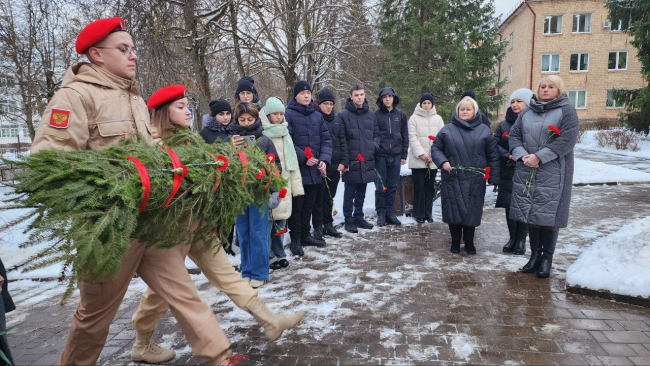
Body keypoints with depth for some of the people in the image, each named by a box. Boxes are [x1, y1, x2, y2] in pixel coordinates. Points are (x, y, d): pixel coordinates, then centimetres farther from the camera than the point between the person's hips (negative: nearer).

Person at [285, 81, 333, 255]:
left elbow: (326, 140, 9)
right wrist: (304, 158, -18)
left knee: (309, 205, 15)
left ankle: (305, 235, 28)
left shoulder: (318, 115, 12)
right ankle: (295, 239, 14)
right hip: (297, 169, -5)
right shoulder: (289, 114, -6)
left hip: (315, 170, 5)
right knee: (296, 205, 2)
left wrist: (324, 160, -6)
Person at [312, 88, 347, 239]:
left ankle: (328, 224, 24)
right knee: (319, 197, 2)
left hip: (335, 166, 5)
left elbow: (343, 142, 12)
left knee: (330, 197, 13)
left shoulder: (337, 120, 13)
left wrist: (343, 161, 1)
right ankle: (318, 226, 12)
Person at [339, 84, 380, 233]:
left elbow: (376, 134, 18)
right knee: (350, 193, 4)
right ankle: (349, 220, 14)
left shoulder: (371, 115, 10)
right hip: (351, 161, -5)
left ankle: (359, 217, 27)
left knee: (361, 193, 15)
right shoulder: (343, 115, -5)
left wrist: (374, 145, -3)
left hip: (367, 161, 5)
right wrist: (344, 159, -13)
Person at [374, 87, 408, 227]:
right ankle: (381, 214, 9)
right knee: (380, 187, 1)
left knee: (392, 187, 7)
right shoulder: (376, 115, 1)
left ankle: (390, 213, 16)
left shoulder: (401, 115, 9)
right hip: (380, 156, -2)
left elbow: (405, 136, 10)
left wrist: (404, 155, 6)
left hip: (396, 156, 2)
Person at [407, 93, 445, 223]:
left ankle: (428, 214, 18)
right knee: (419, 187, 0)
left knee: (430, 187, 9)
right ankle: (419, 214, 8)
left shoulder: (438, 119, 10)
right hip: (418, 159, -3)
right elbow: (412, 138, -6)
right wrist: (421, 154, -15)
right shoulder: (414, 118, 2)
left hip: (433, 160, 3)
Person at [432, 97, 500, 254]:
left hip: (475, 180, 0)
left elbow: (493, 155, 7)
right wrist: (442, 161, -11)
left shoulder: (484, 130, 6)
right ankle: (455, 241, 21)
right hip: (452, 179, 0)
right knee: (454, 210, 3)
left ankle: (469, 242, 22)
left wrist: (493, 177, 3)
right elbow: (435, 148, 8)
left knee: (472, 211, 4)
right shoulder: (447, 129, 5)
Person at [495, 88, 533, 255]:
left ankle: (521, 240, 17)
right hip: (508, 173, 3)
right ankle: (513, 238, 22)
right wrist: (508, 156, -11)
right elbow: (496, 145, 4)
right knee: (509, 206, 7)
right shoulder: (503, 125, 9)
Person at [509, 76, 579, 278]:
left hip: (553, 173, -4)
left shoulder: (567, 110, -1)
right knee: (530, 213, 8)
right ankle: (535, 254, 21)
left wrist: (539, 157, -19)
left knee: (549, 214, -1)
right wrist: (522, 155, -11)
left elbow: (567, 140, -13)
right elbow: (514, 135, 8)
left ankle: (547, 257, 14)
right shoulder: (527, 112, 14)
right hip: (526, 172, 4)